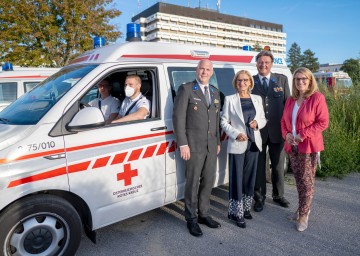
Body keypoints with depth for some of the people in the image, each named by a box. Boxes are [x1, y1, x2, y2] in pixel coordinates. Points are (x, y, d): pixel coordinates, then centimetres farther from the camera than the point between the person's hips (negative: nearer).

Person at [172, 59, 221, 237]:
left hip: (211, 147, 6)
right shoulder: (186, 89, -4)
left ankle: (203, 214, 32)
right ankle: (191, 219, 21)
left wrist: (218, 142, 14)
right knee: (192, 184, 4)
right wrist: (183, 144, -14)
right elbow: (178, 117, -10)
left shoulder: (215, 92, 15)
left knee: (208, 182, 14)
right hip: (194, 146, -6)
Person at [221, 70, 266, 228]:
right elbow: (224, 122, -3)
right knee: (237, 179, 0)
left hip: (253, 144, 4)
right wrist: (236, 134, -17)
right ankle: (236, 212, 11)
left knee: (250, 177, 12)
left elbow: (263, 119, 14)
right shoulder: (230, 99, -2)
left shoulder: (257, 99, 9)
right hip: (237, 144, -4)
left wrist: (257, 123, -8)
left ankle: (246, 208, 28)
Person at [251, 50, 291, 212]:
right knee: (258, 166, 9)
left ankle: (278, 195, 35)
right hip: (257, 130, -1)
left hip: (277, 131, 2)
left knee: (278, 165, 15)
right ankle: (259, 197, 25)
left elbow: (287, 103, 5)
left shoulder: (282, 80, 6)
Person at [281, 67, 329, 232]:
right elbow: (284, 120, 15)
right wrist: (286, 134, -4)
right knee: (298, 179, 14)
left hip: (309, 146, -5)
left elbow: (323, 122, -12)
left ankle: (303, 215, 14)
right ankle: (304, 207, 31)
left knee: (307, 181, 1)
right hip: (292, 146, 6)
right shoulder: (290, 100, 10)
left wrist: (303, 134, -18)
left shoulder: (317, 98, -8)